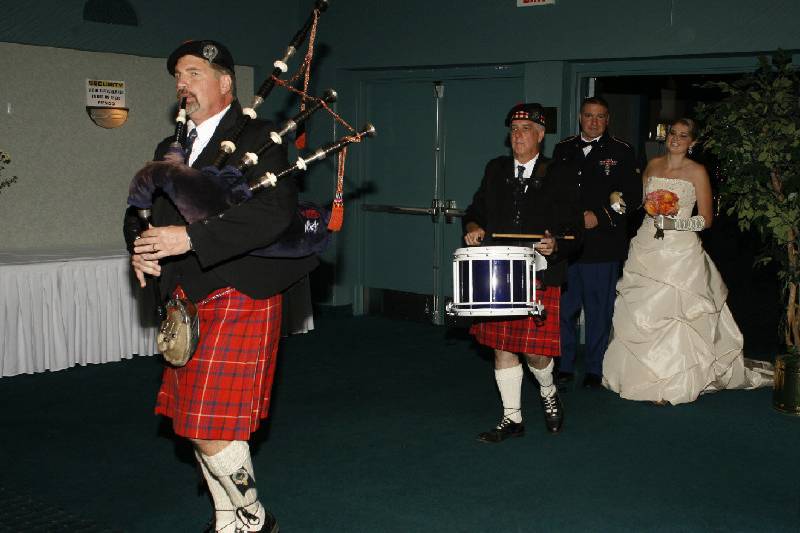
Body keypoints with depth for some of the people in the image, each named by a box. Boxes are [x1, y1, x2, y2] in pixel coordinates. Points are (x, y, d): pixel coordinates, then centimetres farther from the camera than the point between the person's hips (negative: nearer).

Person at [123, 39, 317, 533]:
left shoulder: (258, 138, -8)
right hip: (189, 304, 8)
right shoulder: (171, 149, 16)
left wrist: (190, 238, -26)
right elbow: (139, 208, 21)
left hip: (239, 301, -8)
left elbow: (275, 214, -22)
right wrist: (141, 247, -3)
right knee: (196, 423, 12)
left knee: (212, 425, -8)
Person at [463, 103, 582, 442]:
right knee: (501, 347, 6)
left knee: (534, 350, -5)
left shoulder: (558, 178, 1)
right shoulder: (495, 170, 12)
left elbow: (571, 228, -1)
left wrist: (555, 244, -22)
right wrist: (473, 227, -3)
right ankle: (512, 418, 20)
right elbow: (476, 209, 19)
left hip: (540, 276, -4)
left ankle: (548, 393, 30)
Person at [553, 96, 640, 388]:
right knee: (564, 308, 5)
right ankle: (564, 366, 17)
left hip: (603, 244, -2)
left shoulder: (621, 151, 4)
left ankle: (594, 369, 15)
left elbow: (632, 194, -2)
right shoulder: (563, 149, 13)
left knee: (598, 310, 4)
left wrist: (600, 216, -12)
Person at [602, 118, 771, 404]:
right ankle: (642, 375, 15)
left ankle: (671, 384, 1)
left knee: (671, 312, -8)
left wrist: (675, 223, -14)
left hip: (680, 250, -4)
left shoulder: (697, 172, -1)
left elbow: (706, 219, -2)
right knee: (639, 313, 2)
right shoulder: (653, 165, 12)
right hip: (647, 247, 4)